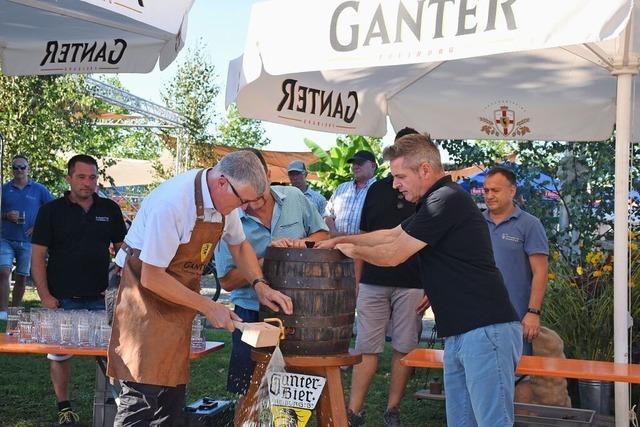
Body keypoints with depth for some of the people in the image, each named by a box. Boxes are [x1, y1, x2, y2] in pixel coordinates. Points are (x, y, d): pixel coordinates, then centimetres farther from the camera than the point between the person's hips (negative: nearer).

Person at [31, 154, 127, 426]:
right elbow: (38, 255, -1)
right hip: (62, 300, -1)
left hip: (101, 298, 2)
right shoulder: (51, 211, 0)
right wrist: (45, 296, -8)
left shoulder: (110, 209, 7)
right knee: (60, 354, 6)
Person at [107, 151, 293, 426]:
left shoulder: (225, 197, -4)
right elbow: (151, 278, -23)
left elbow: (239, 245, 14)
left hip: (181, 298, 7)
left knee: (172, 398, 8)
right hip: (147, 292, -7)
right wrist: (208, 307, -18)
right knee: (143, 396, -12)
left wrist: (260, 285, -2)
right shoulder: (171, 203, -28)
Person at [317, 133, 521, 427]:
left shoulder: (448, 201, -13)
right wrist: (338, 240, 26)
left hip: (486, 331, -10)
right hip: (459, 334, 10)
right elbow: (391, 236, 30)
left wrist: (352, 250, 9)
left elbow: (392, 255, -9)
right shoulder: (435, 202, 19)